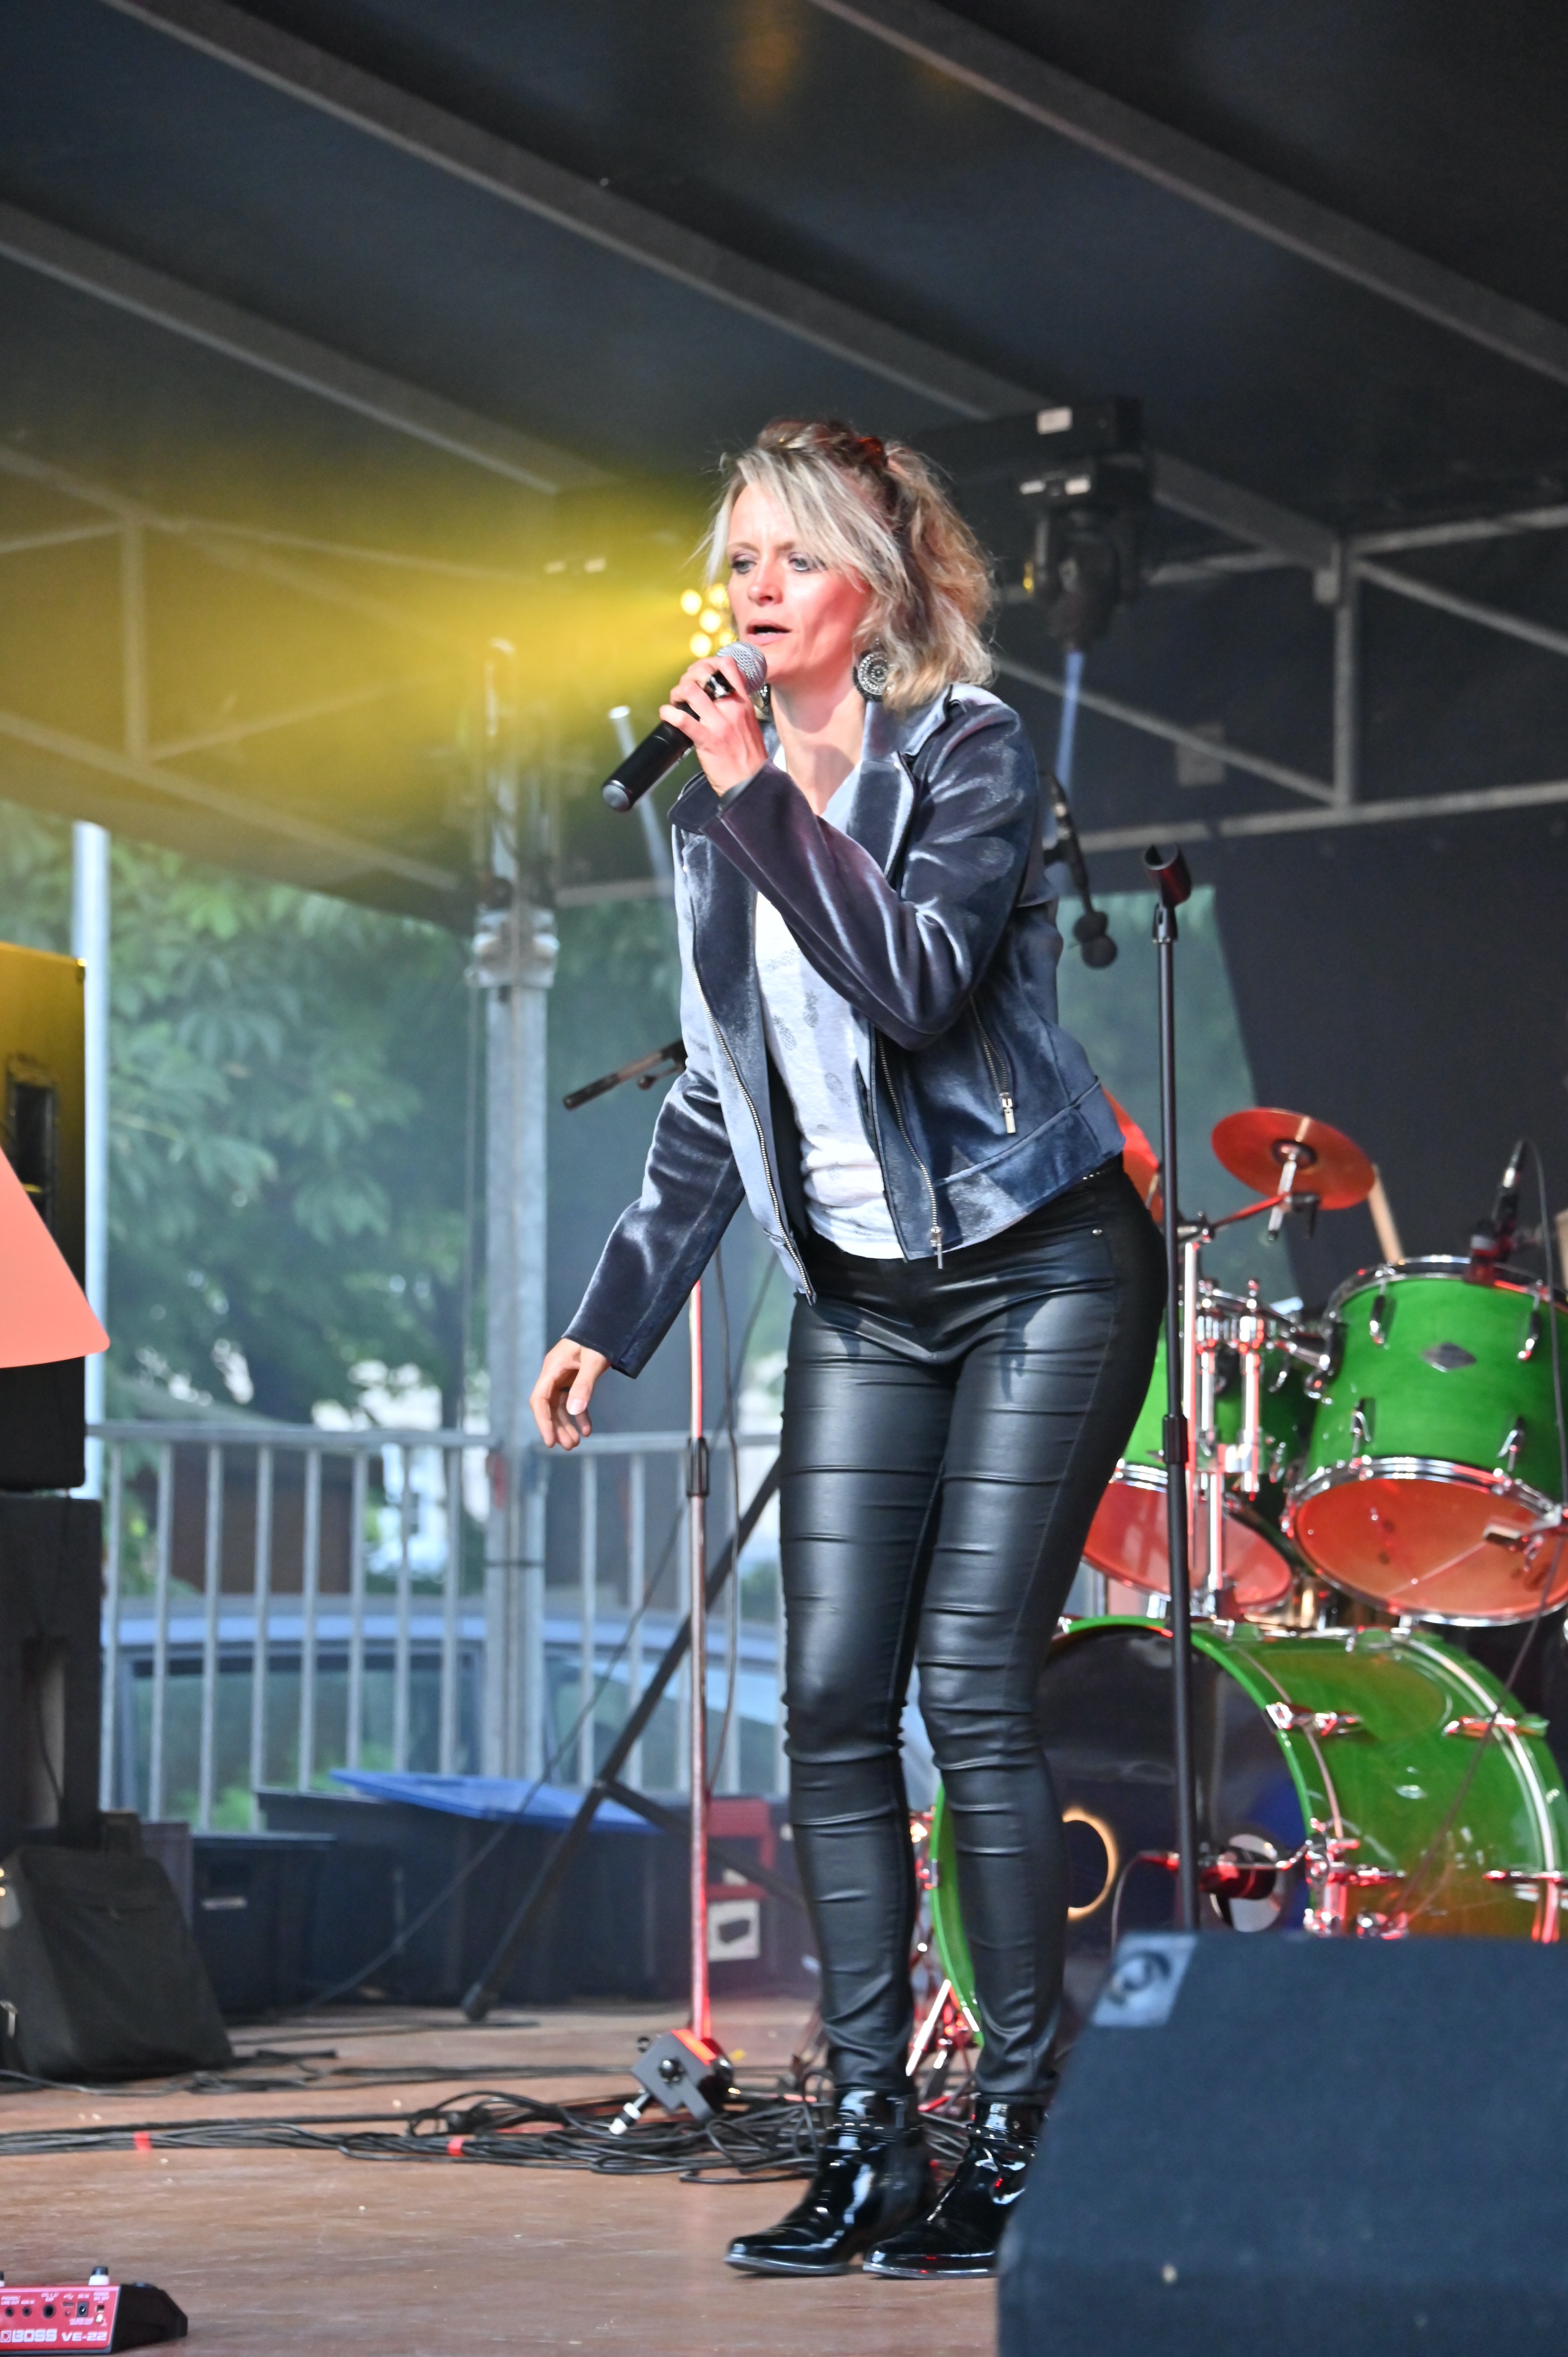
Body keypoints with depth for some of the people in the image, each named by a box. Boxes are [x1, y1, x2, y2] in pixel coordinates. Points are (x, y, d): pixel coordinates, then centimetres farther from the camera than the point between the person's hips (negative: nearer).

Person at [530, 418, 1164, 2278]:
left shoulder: (966, 749, -11)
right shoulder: (719, 805, 7)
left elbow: (914, 983, -27)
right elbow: (716, 1093, 14)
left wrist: (765, 797, -26)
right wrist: (614, 1314, 10)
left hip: (1040, 1270, -6)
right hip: (860, 1295, 6)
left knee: (967, 1685, -12)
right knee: (831, 1704, -4)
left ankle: (1017, 2131, -4)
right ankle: (869, 2143, -1)